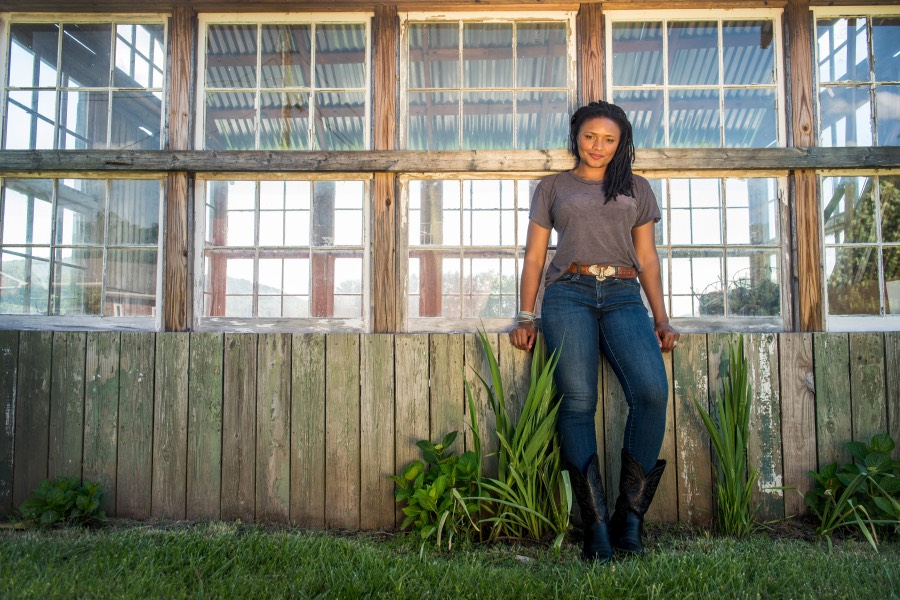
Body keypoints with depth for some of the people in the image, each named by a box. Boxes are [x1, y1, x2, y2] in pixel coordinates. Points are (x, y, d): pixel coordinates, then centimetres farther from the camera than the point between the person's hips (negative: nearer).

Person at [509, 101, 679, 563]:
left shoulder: (636, 189, 23)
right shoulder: (553, 187, 20)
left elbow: (648, 259, 19)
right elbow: (534, 255, 15)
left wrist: (661, 318, 8)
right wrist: (525, 316, 4)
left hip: (623, 297, 1)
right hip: (568, 294, -1)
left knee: (652, 390, -23)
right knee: (577, 401, -16)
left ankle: (630, 514, -11)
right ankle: (596, 527, -13)